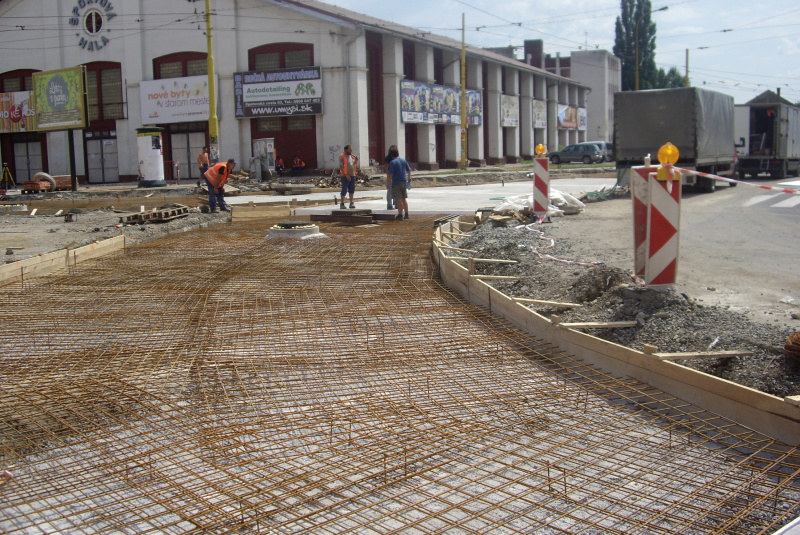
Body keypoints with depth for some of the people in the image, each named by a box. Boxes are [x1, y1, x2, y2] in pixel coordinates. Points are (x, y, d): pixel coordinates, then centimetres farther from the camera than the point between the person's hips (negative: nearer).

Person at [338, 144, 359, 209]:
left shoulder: (352, 156, 13)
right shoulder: (342, 157, -7)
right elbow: (341, 167, -13)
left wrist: (356, 160, 1)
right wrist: (346, 175, -19)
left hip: (352, 175, 6)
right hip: (345, 176, -6)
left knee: (352, 190, 9)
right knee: (344, 190, -3)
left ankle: (351, 203, 16)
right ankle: (342, 203, 3)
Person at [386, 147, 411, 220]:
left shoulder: (392, 162, -13)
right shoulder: (404, 160, 6)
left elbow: (390, 174, -18)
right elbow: (409, 170, 16)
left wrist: (387, 183, -9)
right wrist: (409, 178, 32)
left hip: (396, 183, -6)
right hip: (404, 182, 6)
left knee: (398, 199, -3)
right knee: (404, 198, 15)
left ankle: (400, 215, -1)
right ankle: (406, 214, 19)